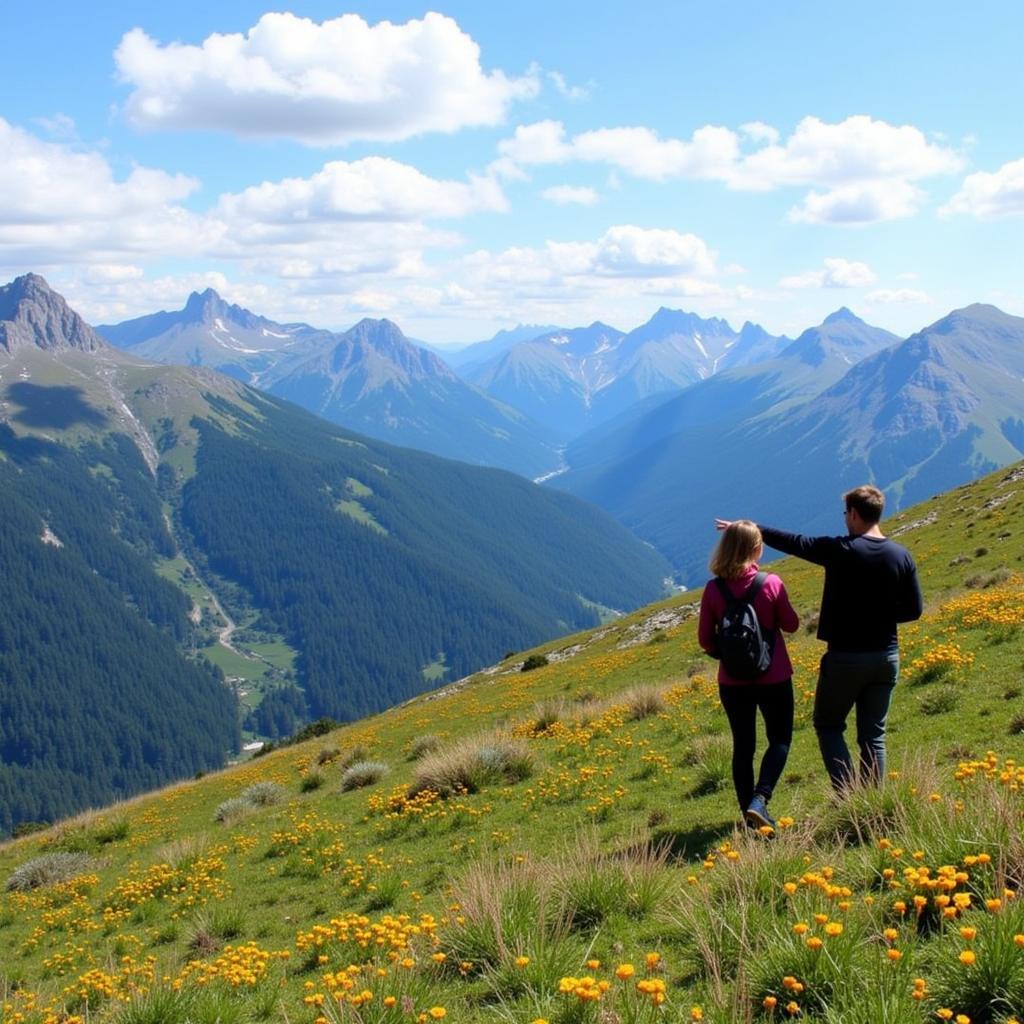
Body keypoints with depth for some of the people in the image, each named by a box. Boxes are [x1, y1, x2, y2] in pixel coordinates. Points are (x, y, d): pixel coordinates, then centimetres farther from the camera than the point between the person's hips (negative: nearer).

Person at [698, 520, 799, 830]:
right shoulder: (771, 583, -15)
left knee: (743, 746, 15)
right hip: (774, 678, -2)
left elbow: (705, 640, -3)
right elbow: (791, 624, -2)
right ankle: (759, 799, -5)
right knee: (780, 739, 14)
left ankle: (749, 811, 18)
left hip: (732, 682, 2)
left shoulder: (713, 590, -10)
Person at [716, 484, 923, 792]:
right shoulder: (901, 556, -2)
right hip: (886, 657, 4)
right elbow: (913, 609, 2)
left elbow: (793, 542, -3)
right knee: (873, 735, 12)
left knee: (828, 725, 13)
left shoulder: (839, 550, -13)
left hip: (845, 657, -4)